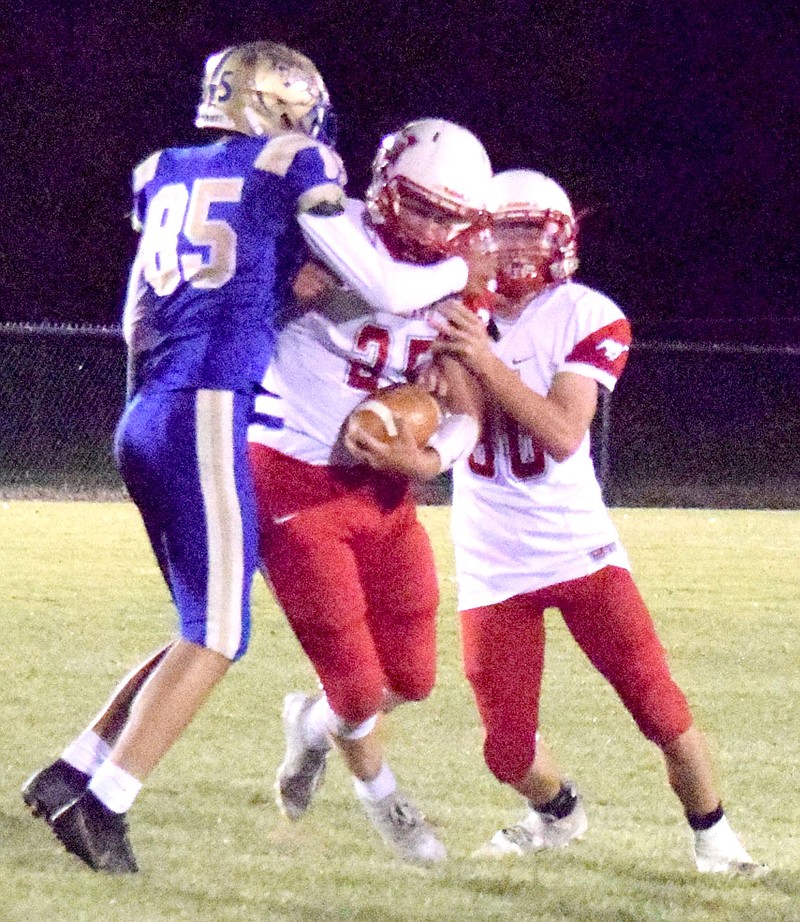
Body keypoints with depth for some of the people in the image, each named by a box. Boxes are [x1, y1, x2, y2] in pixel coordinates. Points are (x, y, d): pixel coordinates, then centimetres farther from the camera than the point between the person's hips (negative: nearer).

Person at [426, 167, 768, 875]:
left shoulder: (587, 319, -10)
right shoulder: (454, 308, -3)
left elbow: (562, 434, -22)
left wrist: (487, 361, -31)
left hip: (576, 544, -2)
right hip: (492, 558, 2)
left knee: (661, 706, -10)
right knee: (509, 749, 1)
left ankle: (711, 833, 12)